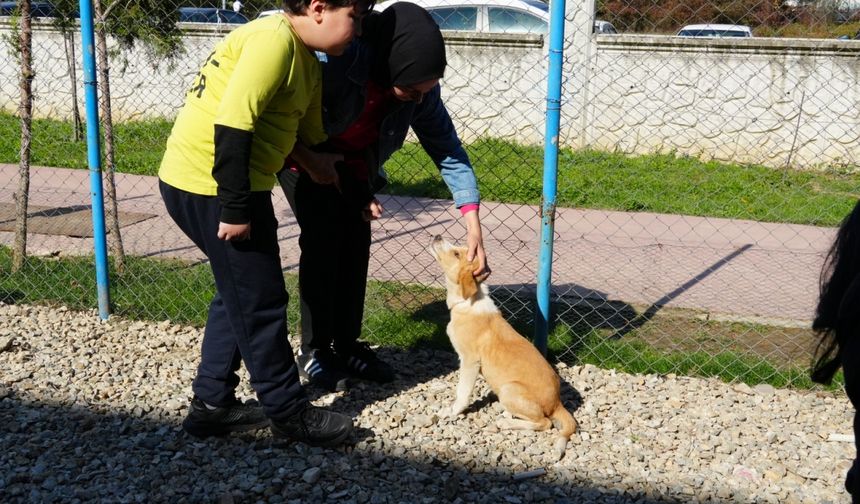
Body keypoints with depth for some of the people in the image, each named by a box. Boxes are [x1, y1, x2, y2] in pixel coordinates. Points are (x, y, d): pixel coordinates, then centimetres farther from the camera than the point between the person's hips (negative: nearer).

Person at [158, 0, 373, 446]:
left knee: (238, 295, 19)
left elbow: (312, 136, 17)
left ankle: (212, 404, 29)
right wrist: (235, 209, -23)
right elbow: (232, 126, -25)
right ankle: (289, 412, 16)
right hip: (210, 188, -10)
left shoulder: (307, 62, 13)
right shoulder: (273, 40, -18)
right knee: (259, 301, 1)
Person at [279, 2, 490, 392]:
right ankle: (313, 350, 3)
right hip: (301, 155, -5)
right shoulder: (337, 58, -39)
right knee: (323, 240, -12)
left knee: (356, 242, 0)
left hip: (352, 162, 5)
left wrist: (473, 228, -24)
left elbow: (448, 151, -18)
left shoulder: (420, 88, -22)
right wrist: (309, 159, -27)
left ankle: (347, 345, 14)